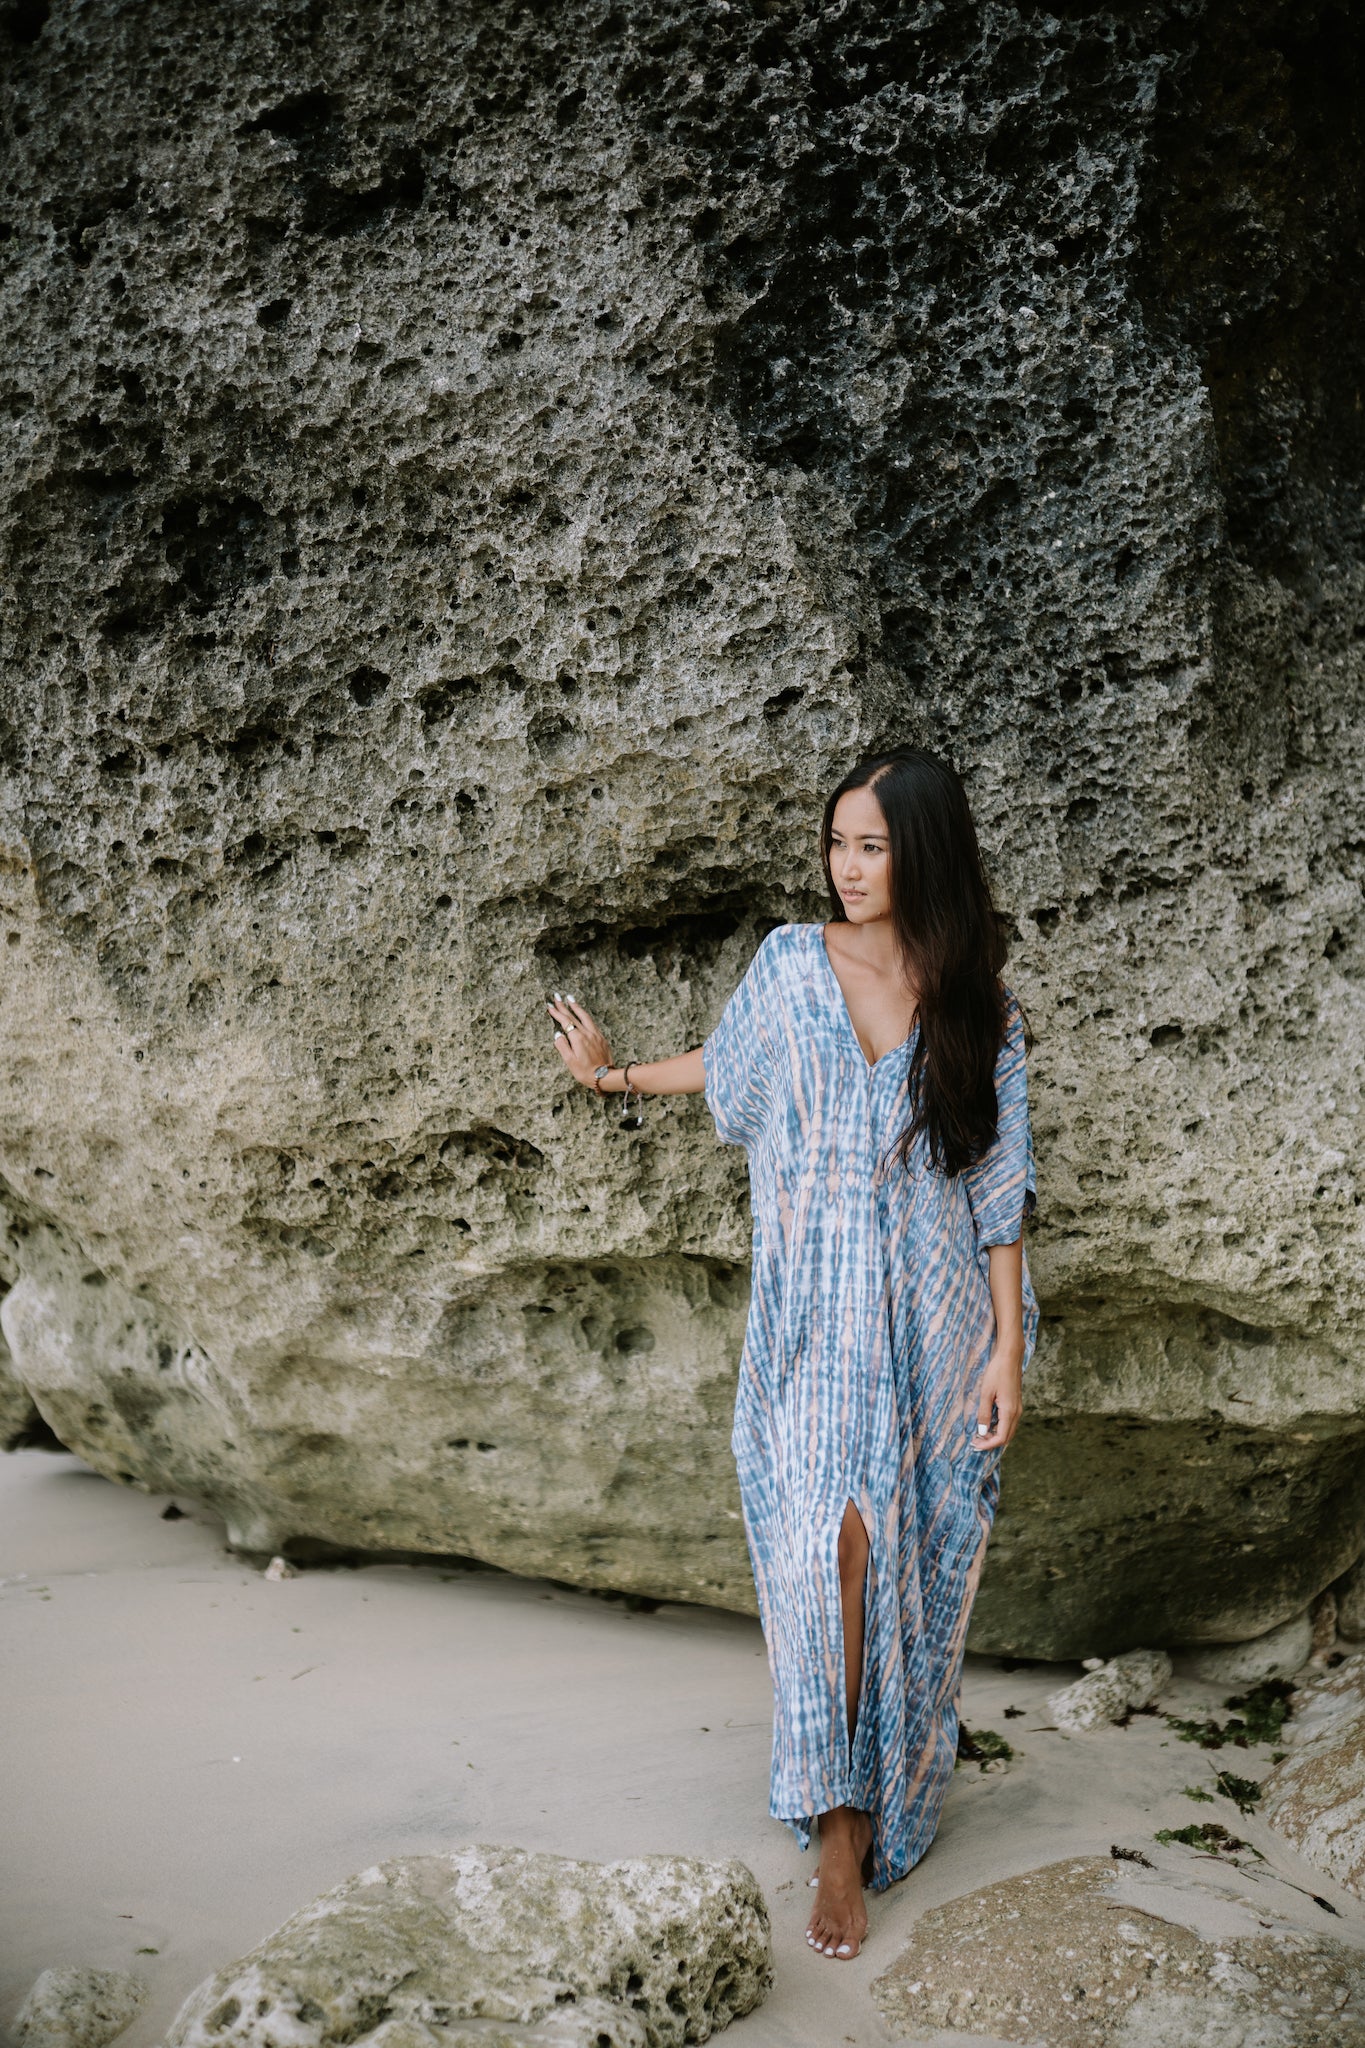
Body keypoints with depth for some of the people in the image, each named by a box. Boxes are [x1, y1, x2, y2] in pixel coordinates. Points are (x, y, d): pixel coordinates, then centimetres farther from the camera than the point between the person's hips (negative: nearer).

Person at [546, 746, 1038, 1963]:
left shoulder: (979, 1010, -1)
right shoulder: (791, 964, 0)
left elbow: (998, 1188, 0)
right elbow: (730, 1066, 21)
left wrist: (1009, 1345, -3)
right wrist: (615, 1075, 27)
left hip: (933, 1320, 0)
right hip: (817, 1322, 0)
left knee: (914, 1559, 6)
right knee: (829, 1547, -9)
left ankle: (896, 1795, 28)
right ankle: (841, 1833, 4)